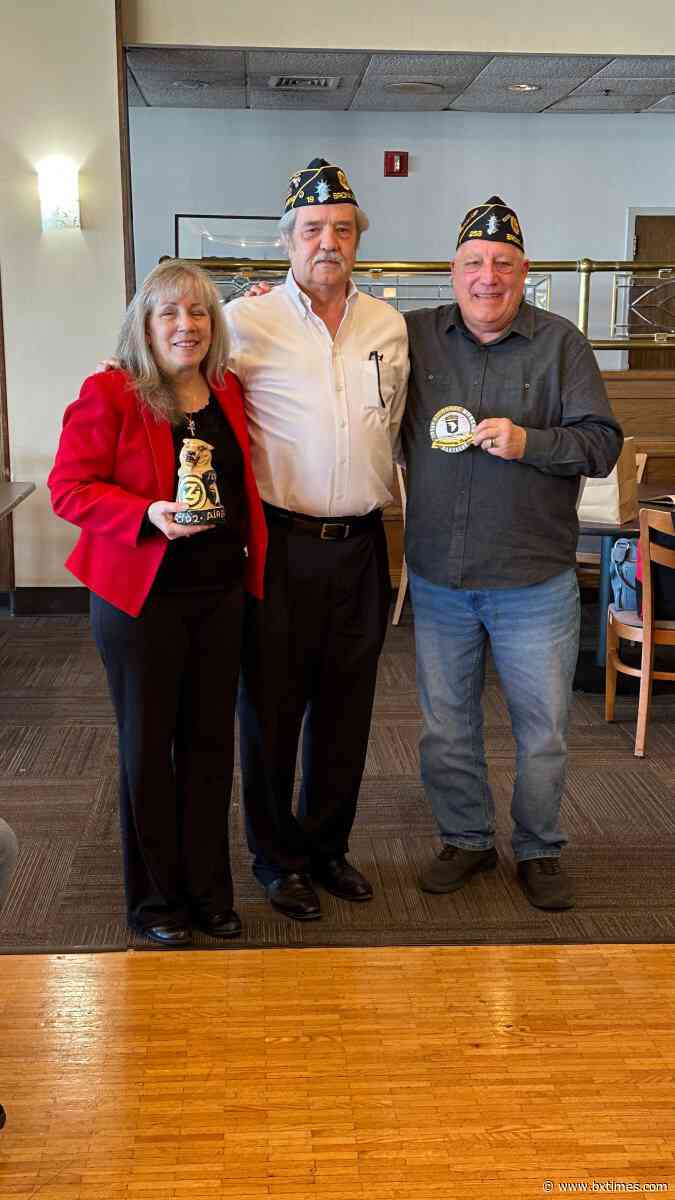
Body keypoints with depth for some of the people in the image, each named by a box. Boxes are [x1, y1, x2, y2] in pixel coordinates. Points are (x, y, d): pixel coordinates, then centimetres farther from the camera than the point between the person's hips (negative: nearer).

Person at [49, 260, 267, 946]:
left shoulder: (227, 393, 9)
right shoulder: (109, 394, -8)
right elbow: (70, 488, -11)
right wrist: (148, 515, -23)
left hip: (220, 594, 5)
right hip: (141, 598, -5)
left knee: (211, 741, 11)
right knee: (148, 745, 6)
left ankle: (207, 889, 24)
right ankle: (154, 897, 21)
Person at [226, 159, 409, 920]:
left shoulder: (389, 326, 9)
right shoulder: (246, 321, -6)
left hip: (359, 544, 4)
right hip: (281, 542, -4)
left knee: (346, 707, 14)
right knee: (271, 707, 6)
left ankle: (328, 846, 32)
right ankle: (278, 861, 24)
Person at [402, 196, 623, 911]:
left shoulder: (561, 343, -1)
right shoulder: (415, 337, 3)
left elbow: (603, 443, -5)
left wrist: (527, 441, -19)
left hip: (536, 583, -2)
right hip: (438, 578, 2)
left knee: (543, 729, 8)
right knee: (446, 725, 13)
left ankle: (539, 850, 28)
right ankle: (465, 840, 33)